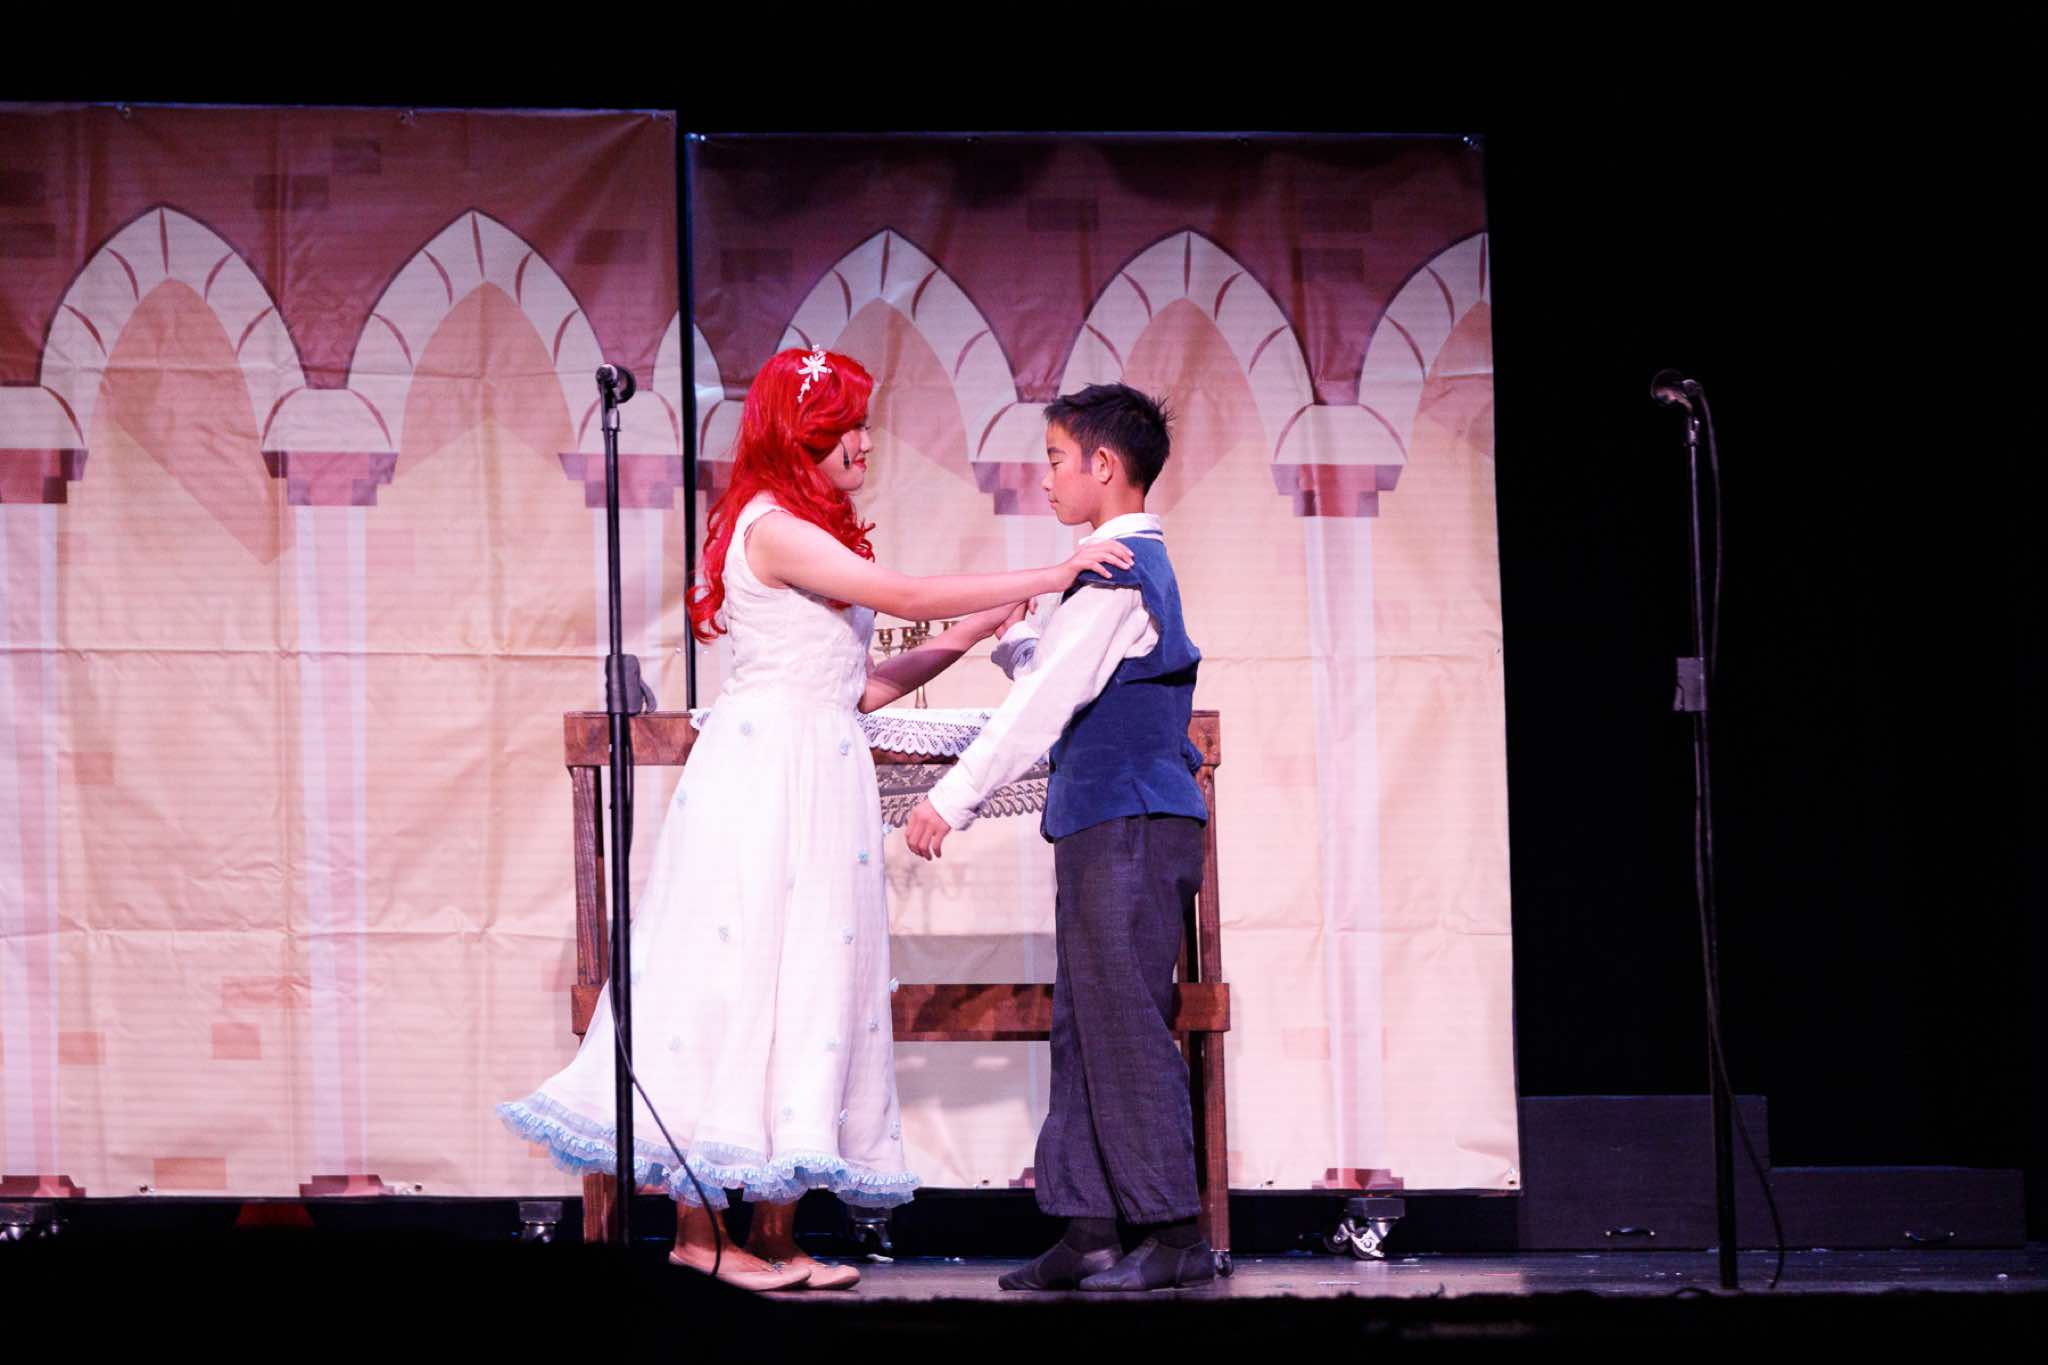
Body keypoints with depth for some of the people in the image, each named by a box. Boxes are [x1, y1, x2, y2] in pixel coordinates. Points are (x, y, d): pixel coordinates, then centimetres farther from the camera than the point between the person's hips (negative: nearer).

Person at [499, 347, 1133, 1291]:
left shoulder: (811, 536, 19)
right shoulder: (775, 529, -10)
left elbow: (861, 686, 16)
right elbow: (905, 596, -16)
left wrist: (978, 628, 14)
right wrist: (1047, 577, -11)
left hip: (818, 777, 10)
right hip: (770, 775, -10)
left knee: (803, 982, 6)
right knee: (743, 974, -8)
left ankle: (774, 1232, 6)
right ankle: (699, 1227, -5)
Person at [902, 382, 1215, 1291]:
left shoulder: (1118, 571, -12)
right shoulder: (1139, 566, 19)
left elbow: (1046, 702, -16)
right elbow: (1058, 690, 26)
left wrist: (954, 798, -14)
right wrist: (1007, 633, 12)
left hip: (1130, 828, -10)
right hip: (1106, 826, 10)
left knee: (1124, 1023, -8)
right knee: (1082, 1026, 8)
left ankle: (1174, 1232, -6)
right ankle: (1088, 1230, 7)